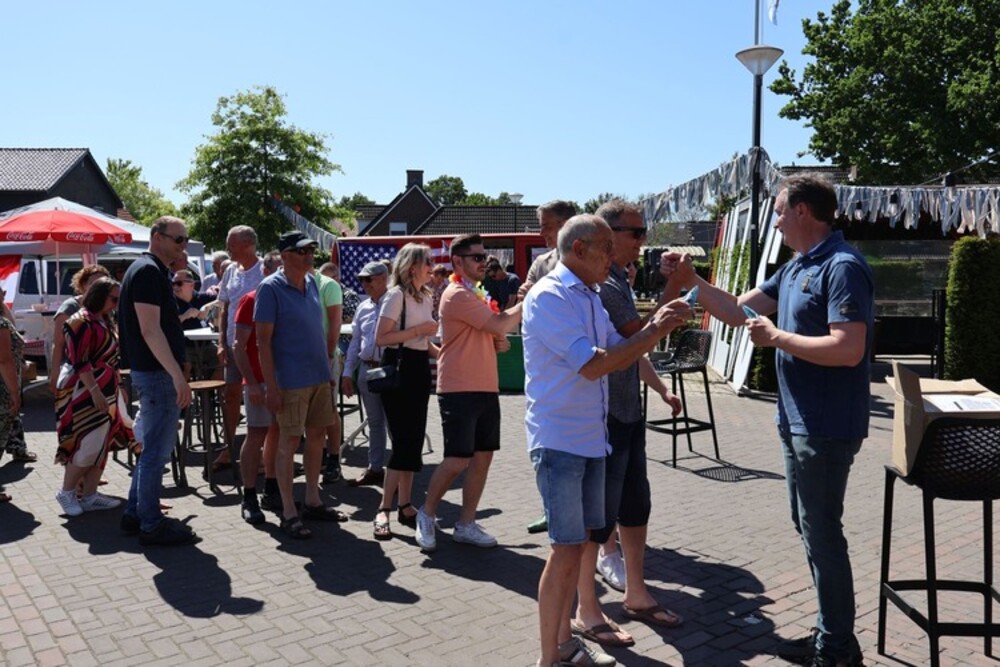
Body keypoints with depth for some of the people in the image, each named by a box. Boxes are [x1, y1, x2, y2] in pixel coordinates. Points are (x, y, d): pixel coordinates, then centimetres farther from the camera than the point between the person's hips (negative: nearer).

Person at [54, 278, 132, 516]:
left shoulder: (104, 321, 15)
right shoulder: (82, 321, -14)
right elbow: (79, 361, -20)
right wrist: (95, 391, -24)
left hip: (105, 390, 10)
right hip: (85, 392, -10)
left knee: (102, 444, 9)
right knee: (88, 445, -7)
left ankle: (90, 495, 15)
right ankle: (66, 492, 9)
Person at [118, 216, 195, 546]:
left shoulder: (149, 270, 16)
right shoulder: (148, 271, -15)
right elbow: (149, 330, -23)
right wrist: (178, 375, -24)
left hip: (153, 371, 11)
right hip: (158, 373, -11)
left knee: (154, 447, 17)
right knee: (156, 450, -3)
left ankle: (136, 513, 27)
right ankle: (151, 525, 6)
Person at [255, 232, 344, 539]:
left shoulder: (312, 282, 10)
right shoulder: (270, 288, -11)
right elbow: (263, 341, -13)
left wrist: (328, 367, 15)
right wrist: (271, 387, -17)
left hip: (320, 376, 7)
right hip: (291, 381, -7)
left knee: (316, 436, 13)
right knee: (289, 443, 0)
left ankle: (313, 501, 26)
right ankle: (289, 513, 10)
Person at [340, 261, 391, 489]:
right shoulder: (363, 308, 13)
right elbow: (355, 342, 17)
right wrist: (348, 372, 13)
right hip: (367, 369, 7)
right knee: (374, 422, 15)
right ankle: (375, 469, 26)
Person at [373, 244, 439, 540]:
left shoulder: (425, 297, 14)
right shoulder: (396, 295, -11)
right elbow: (380, 338, -18)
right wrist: (418, 330, -18)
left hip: (420, 369, 8)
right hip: (398, 369, -8)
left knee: (415, 440, 9)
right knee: (404, 441, -9)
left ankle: (405, 506, 18)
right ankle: (384, 509, 0)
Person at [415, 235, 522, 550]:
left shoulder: (478, 293, 18)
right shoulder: (458, 295, -12)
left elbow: (496, 335, 23)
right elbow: (500, 325, -19)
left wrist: (501, 341, 0)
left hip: (486, 387, 9)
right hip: (459, 390, -9)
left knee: (483, 456, 7)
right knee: (458, 460, -7)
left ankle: (466, 524, 18)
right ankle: (427, 513, 15)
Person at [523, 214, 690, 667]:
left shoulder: (591, 298, 13)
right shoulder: (549, 297, -15)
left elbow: (618, 357, 13)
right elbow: (592, 365, -21)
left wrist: (659, 326, 0)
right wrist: (653, 330, -16)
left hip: (590, 439, 9)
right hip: (558, 440, -9)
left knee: (577, 543, 15)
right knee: (566, 548, -4)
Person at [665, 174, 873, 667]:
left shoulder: (842, 266, -18)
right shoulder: (797, 266, 11)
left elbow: (847, 349, -27)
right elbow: (740, 311, 13)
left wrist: (777, 338, -19)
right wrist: (691, 283, 4)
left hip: (826, 425, -10)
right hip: (798, 421, 10)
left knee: (822, 532, 1)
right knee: (811, 528, 17)